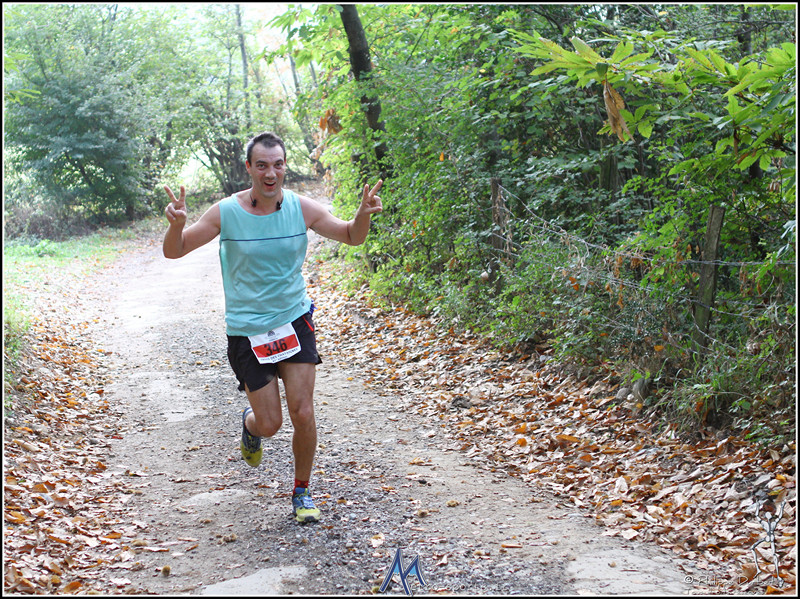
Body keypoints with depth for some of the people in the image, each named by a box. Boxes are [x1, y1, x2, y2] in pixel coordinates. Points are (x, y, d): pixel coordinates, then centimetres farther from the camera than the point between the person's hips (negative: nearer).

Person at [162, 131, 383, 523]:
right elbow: (173, 252, -6)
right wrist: (176, 224, -28)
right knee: (270, 424, 0)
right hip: (247, 330, -2)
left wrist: (363, 216, -16)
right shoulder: (227, 212, -11)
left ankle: (302, 491, 18)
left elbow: (351, 237, 7)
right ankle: (250, 422, 39)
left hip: (295, 322, 2)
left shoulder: (301, 208, -5)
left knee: (302, 414, -4)